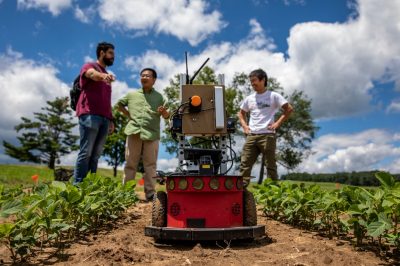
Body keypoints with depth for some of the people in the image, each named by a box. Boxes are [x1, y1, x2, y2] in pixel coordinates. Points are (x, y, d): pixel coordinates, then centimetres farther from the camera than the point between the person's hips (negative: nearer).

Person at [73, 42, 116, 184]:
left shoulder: (106, 76, 29)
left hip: (104, 118, 7)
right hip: (90, 115, -7)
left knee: (96, 154, 1)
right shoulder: (89, 66, 8)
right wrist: (103, 75, -41)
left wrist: (111, 119, 16)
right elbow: (92, 74, -19)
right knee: (85, 152, -11)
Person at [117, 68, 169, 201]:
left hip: (152, 134, -1)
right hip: (134, 132, 1)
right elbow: (119, 104, 27)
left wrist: (164, 112, -16)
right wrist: (127, 114, 11)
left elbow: (166, 116, 7)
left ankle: (150, 193, 7)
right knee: (130, 164, 5)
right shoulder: (132, 94, 16)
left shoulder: (159, 97, 11)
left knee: (150, 165, 1)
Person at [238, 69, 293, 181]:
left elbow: (289, 109, 0)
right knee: (245, 163, -2)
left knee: (270, 165, 2)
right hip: (251, 136, 4)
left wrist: (277, 123, -7)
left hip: (267, 135, -4)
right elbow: (241, 113, 27)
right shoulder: (249, 98, 14)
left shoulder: (273, 96, 1)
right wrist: (244, 125, 10)